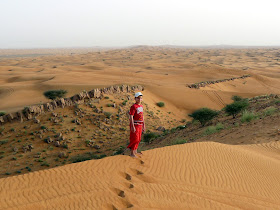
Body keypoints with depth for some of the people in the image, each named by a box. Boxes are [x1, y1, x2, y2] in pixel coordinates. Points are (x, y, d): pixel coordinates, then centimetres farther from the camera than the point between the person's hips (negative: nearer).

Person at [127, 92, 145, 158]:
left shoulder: (141, 106, 10)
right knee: (134, 139, -6)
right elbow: (131, 116, -19)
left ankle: (135, 151, 26)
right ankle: (132, 153, 3)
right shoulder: (133, 106, -15)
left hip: (140, 125, 8)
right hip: (135, 124, -8)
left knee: (138, 139, 14)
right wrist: (132, 126, -23)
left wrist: (143, 125, 16)